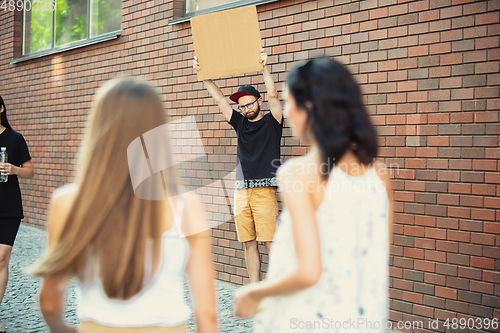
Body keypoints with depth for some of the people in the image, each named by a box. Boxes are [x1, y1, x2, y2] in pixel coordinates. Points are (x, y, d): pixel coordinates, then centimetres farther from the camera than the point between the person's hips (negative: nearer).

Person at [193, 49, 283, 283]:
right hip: (241, 191, 5)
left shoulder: (272, 122, 5)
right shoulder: (240, 123, 16)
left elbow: (273, 95, -11)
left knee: (271, 243, -7)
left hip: (264, 191, -5)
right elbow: (218, 97, 12)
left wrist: (264, 68, -20)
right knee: (249, 244, 6)